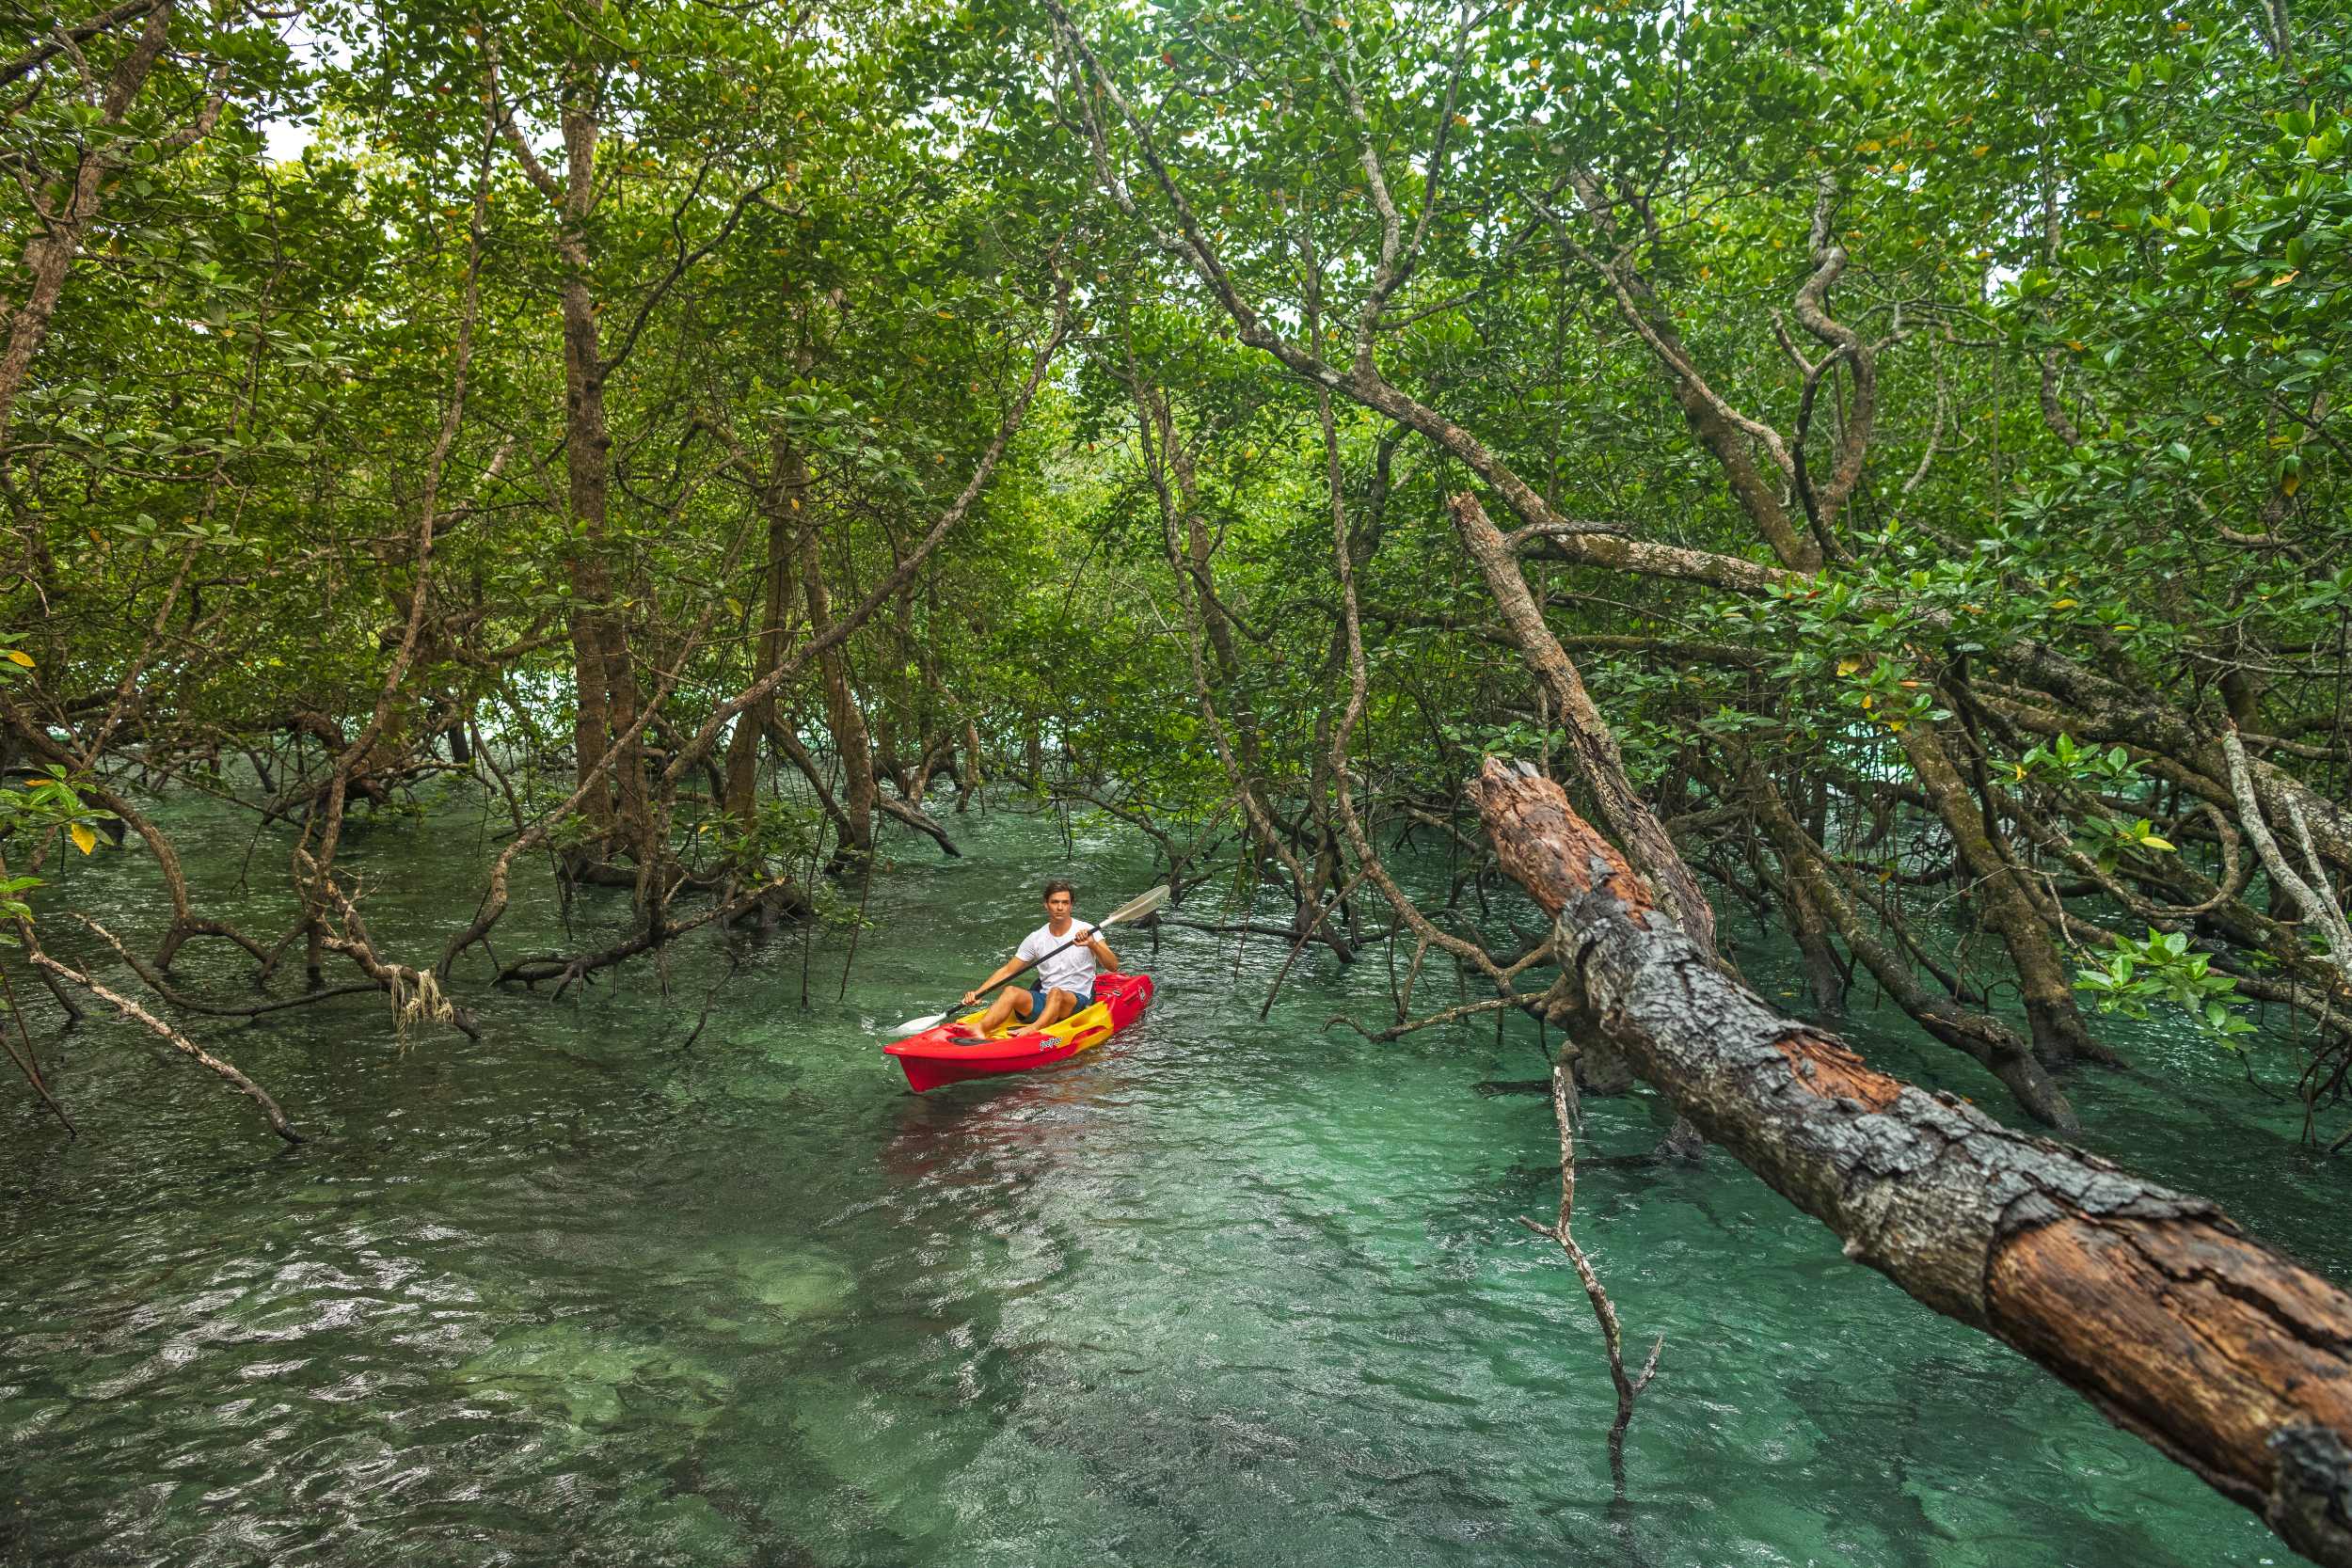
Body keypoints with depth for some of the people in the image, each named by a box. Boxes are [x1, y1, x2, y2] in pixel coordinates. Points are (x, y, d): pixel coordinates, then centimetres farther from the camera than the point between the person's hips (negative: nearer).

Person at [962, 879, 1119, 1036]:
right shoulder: (1036, 938, 8)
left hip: (1078, 1001, -3)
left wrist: (1093, 944, -32)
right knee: (1011, 991, -23)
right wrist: (977, 993, -3)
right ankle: (978, 1030, -46)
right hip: (1044, 1000, 3)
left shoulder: (1087, 932, -3)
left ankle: (1032, 1030, -61)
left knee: (1056, 993, -35)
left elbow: (1113, 967, -14)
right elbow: (1007, 970, 10)